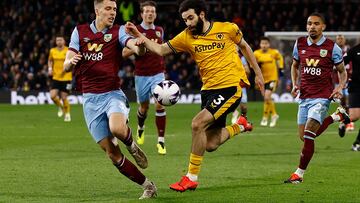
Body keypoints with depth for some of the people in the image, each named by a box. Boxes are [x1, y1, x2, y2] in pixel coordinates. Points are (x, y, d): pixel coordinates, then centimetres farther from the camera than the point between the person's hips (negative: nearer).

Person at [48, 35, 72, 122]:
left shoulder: (68, 51, -6)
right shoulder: (52, 51, 5)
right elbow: (50, 60, 22)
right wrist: (50, 68, 5)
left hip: (66, 78, -3)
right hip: (55, 78, 3)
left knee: (64, 98, -2)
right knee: (52, 96, -10)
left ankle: (67, 114, 20)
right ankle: (60, 107, 20)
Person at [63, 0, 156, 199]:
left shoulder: (118, 31, -1)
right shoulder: (79, 31, 5)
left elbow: (137, 49, -20)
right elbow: (66, 66, 2)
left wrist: (140, 45, -45)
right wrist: (70, 61, -22)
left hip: (113, 94, -2)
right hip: (90, 99, 2)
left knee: (117, 129, -35)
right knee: (112, 153, -2)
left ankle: (132, 145, 1)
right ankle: (147, 186, 13)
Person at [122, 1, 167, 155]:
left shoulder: (159, 31, 7)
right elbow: (124, 53, -9)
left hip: (157, 74, 1)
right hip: (141, 75, -1)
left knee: (160, 105, -15)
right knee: (144, 107, 12)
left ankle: (161, 141, -11)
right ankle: (141, 128, 46)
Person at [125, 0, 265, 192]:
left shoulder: (228, 29, -4)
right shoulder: (187, 37, 3)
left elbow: (244, 47, 12)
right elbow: (160, 50, -2)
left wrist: (258, 73, 15)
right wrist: (139, 36, -18)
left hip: (231, 87, -5)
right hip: (208, 89, 6)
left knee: (198, 123, -22)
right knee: (210, 145, 4)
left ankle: (191, 178, -11)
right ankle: (239, 126, 36)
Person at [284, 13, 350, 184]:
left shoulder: (332, 47, -5)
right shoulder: (300, 44, 5)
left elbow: (342, 71, 6)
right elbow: (294, 65, 21)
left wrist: (340, 87, -13)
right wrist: (294, 84, 4)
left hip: (322, 96, -5)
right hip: (304, 96, 5)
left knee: (308, 135, -16)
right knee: (304, 137, 10)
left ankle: (299, 174, -4)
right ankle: (337, 116, 30)